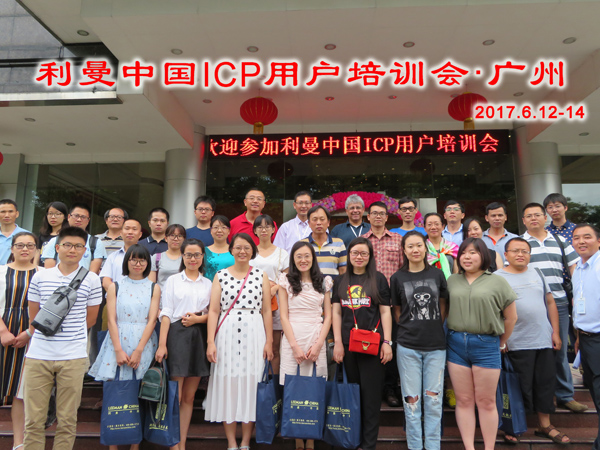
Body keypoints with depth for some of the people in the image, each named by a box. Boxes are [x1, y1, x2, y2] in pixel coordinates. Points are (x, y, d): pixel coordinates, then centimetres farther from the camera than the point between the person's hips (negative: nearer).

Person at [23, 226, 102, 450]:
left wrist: (70, 336, 8)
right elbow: (33, 318, 12)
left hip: (73, 358, -1)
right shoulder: (40, 277, 6)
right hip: (38, 356, 2)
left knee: (67, 420, 7)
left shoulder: (91, 280, 1)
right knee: (33, 419, 8)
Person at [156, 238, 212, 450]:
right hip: (177, 336, -3)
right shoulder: (173, 280, 4)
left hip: (199, 338, 3)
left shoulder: (208, 283, 12)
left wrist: (198, 318, -10)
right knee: (175, 396, -3)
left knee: (189, 396, 9)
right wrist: (162, 344, -11)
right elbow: (166, 313, -2)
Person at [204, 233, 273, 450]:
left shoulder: (261, 275, 6)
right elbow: (214, 310, 2)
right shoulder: (221, 276, 6)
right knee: (227, 385, 3)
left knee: (250, 385, 2)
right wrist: (210, 342, -5)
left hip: (254, 335, 0)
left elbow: (267, 311, 4)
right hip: (226, 335, 0)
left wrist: (269, 341, -2)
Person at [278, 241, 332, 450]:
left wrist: (318, 344, -6)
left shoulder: (324, 282, 8)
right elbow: (284, 316, 0)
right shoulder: (286, 281, 5)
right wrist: (295, 345, -8)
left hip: (316, 338, 1)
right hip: (292, 339, -1)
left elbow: (328, 316, 5)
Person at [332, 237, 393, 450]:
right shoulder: (340, 281, 9)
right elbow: (336, 313, 7)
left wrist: (387, 342, -6)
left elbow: (385, 312, 0)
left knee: (371, 393, 2)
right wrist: (338, 342, 0)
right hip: (348, 343, 3)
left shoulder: (378, 279, 1)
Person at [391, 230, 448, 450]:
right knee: (411, 400, 6)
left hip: (436, 346, 1)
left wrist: (434, 327, 5)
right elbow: (397, 312, 9)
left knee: (433, 399, 8)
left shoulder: (437, 274, 3)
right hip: (408, 347, -1)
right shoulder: (398, 277, 1)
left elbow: (443, 307, 12)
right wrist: (410, 328, 1)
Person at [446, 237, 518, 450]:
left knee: (486, 402, 7)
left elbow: (511, 317, 4)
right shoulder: (452, 281, 7)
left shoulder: (497, 282, -1)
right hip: (456, 344, 3)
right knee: (463, 401, 9)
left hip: (486, 345, -2)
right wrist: (453, 335, 5)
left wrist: (501, 343, 9)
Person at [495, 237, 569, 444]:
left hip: (544, 341, 5)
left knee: (545, 383, 12)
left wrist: (556, 332, 7)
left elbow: (550, 303, 14)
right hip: (517, 344, -5)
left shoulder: (537, 274, 12)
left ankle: (545, 425, 27)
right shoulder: (498, 277, -4)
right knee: (520, 387, 2)